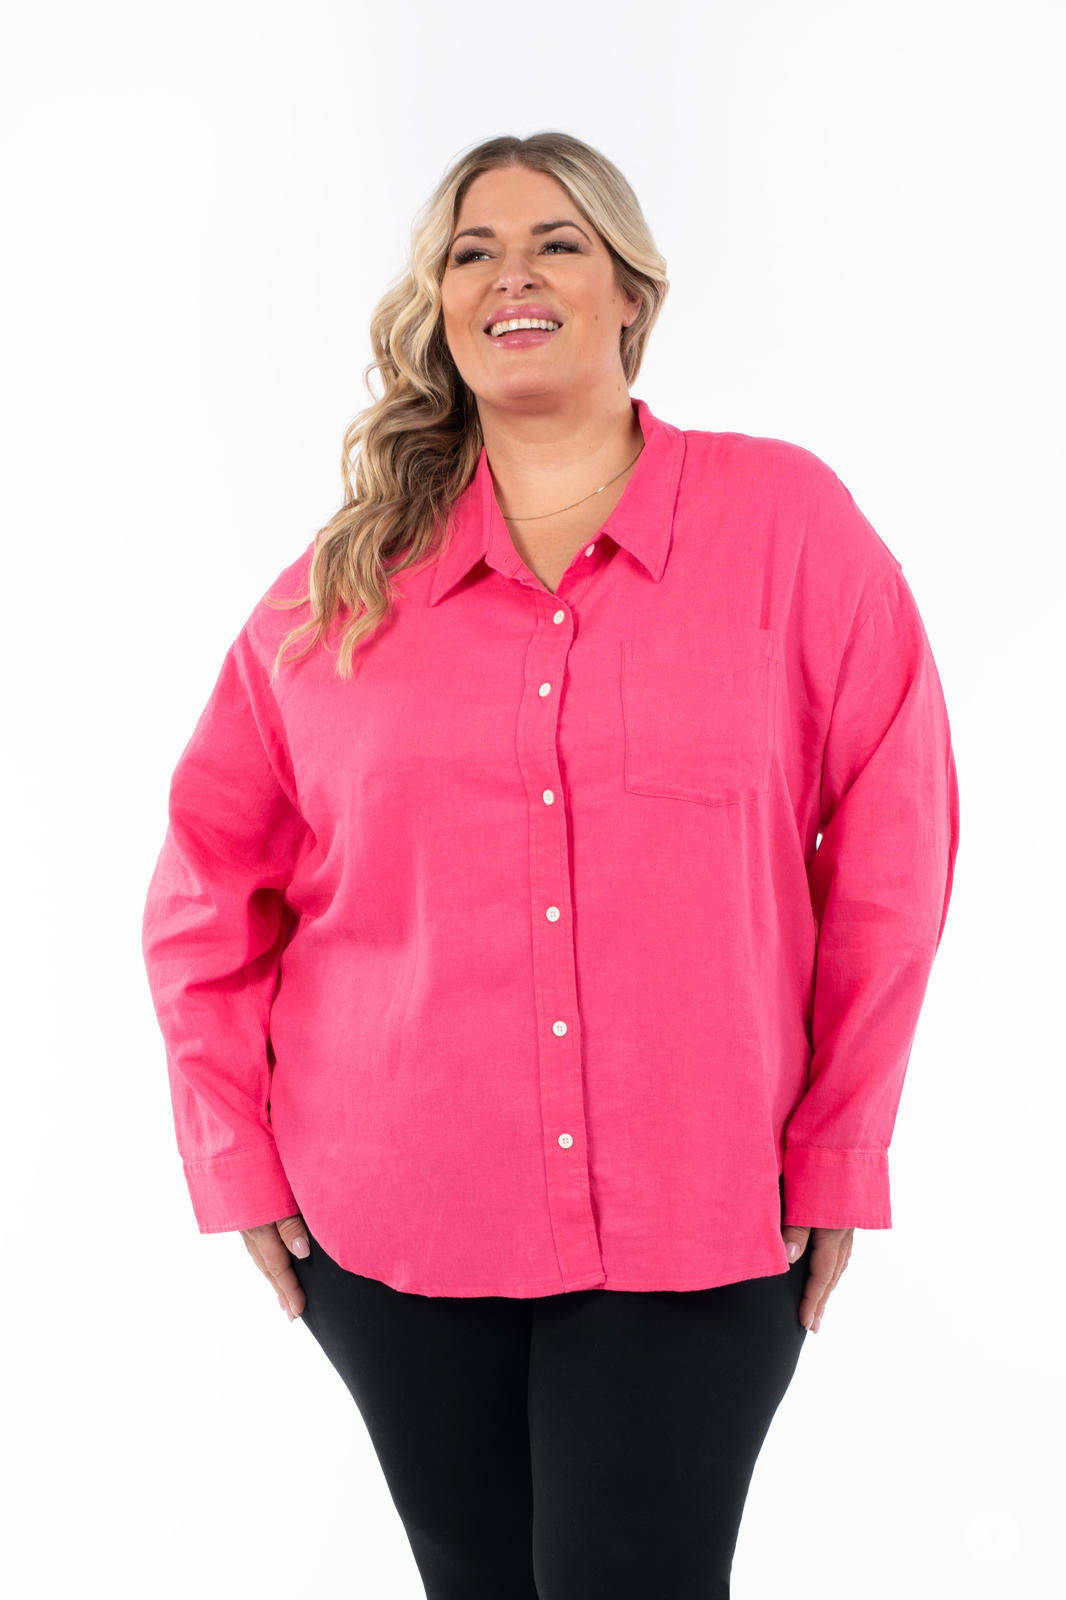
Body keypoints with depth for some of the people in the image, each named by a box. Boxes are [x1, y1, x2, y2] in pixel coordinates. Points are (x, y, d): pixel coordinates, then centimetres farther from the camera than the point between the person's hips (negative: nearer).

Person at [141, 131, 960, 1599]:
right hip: (389, 1228, 2)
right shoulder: (347, 585, 3)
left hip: (695, 1227, -2)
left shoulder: (786, 520, -2)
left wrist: (840, 1150, -1)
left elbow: (892, 839, -1)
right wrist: (236, 1149, 5)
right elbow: (211, 878, 10)